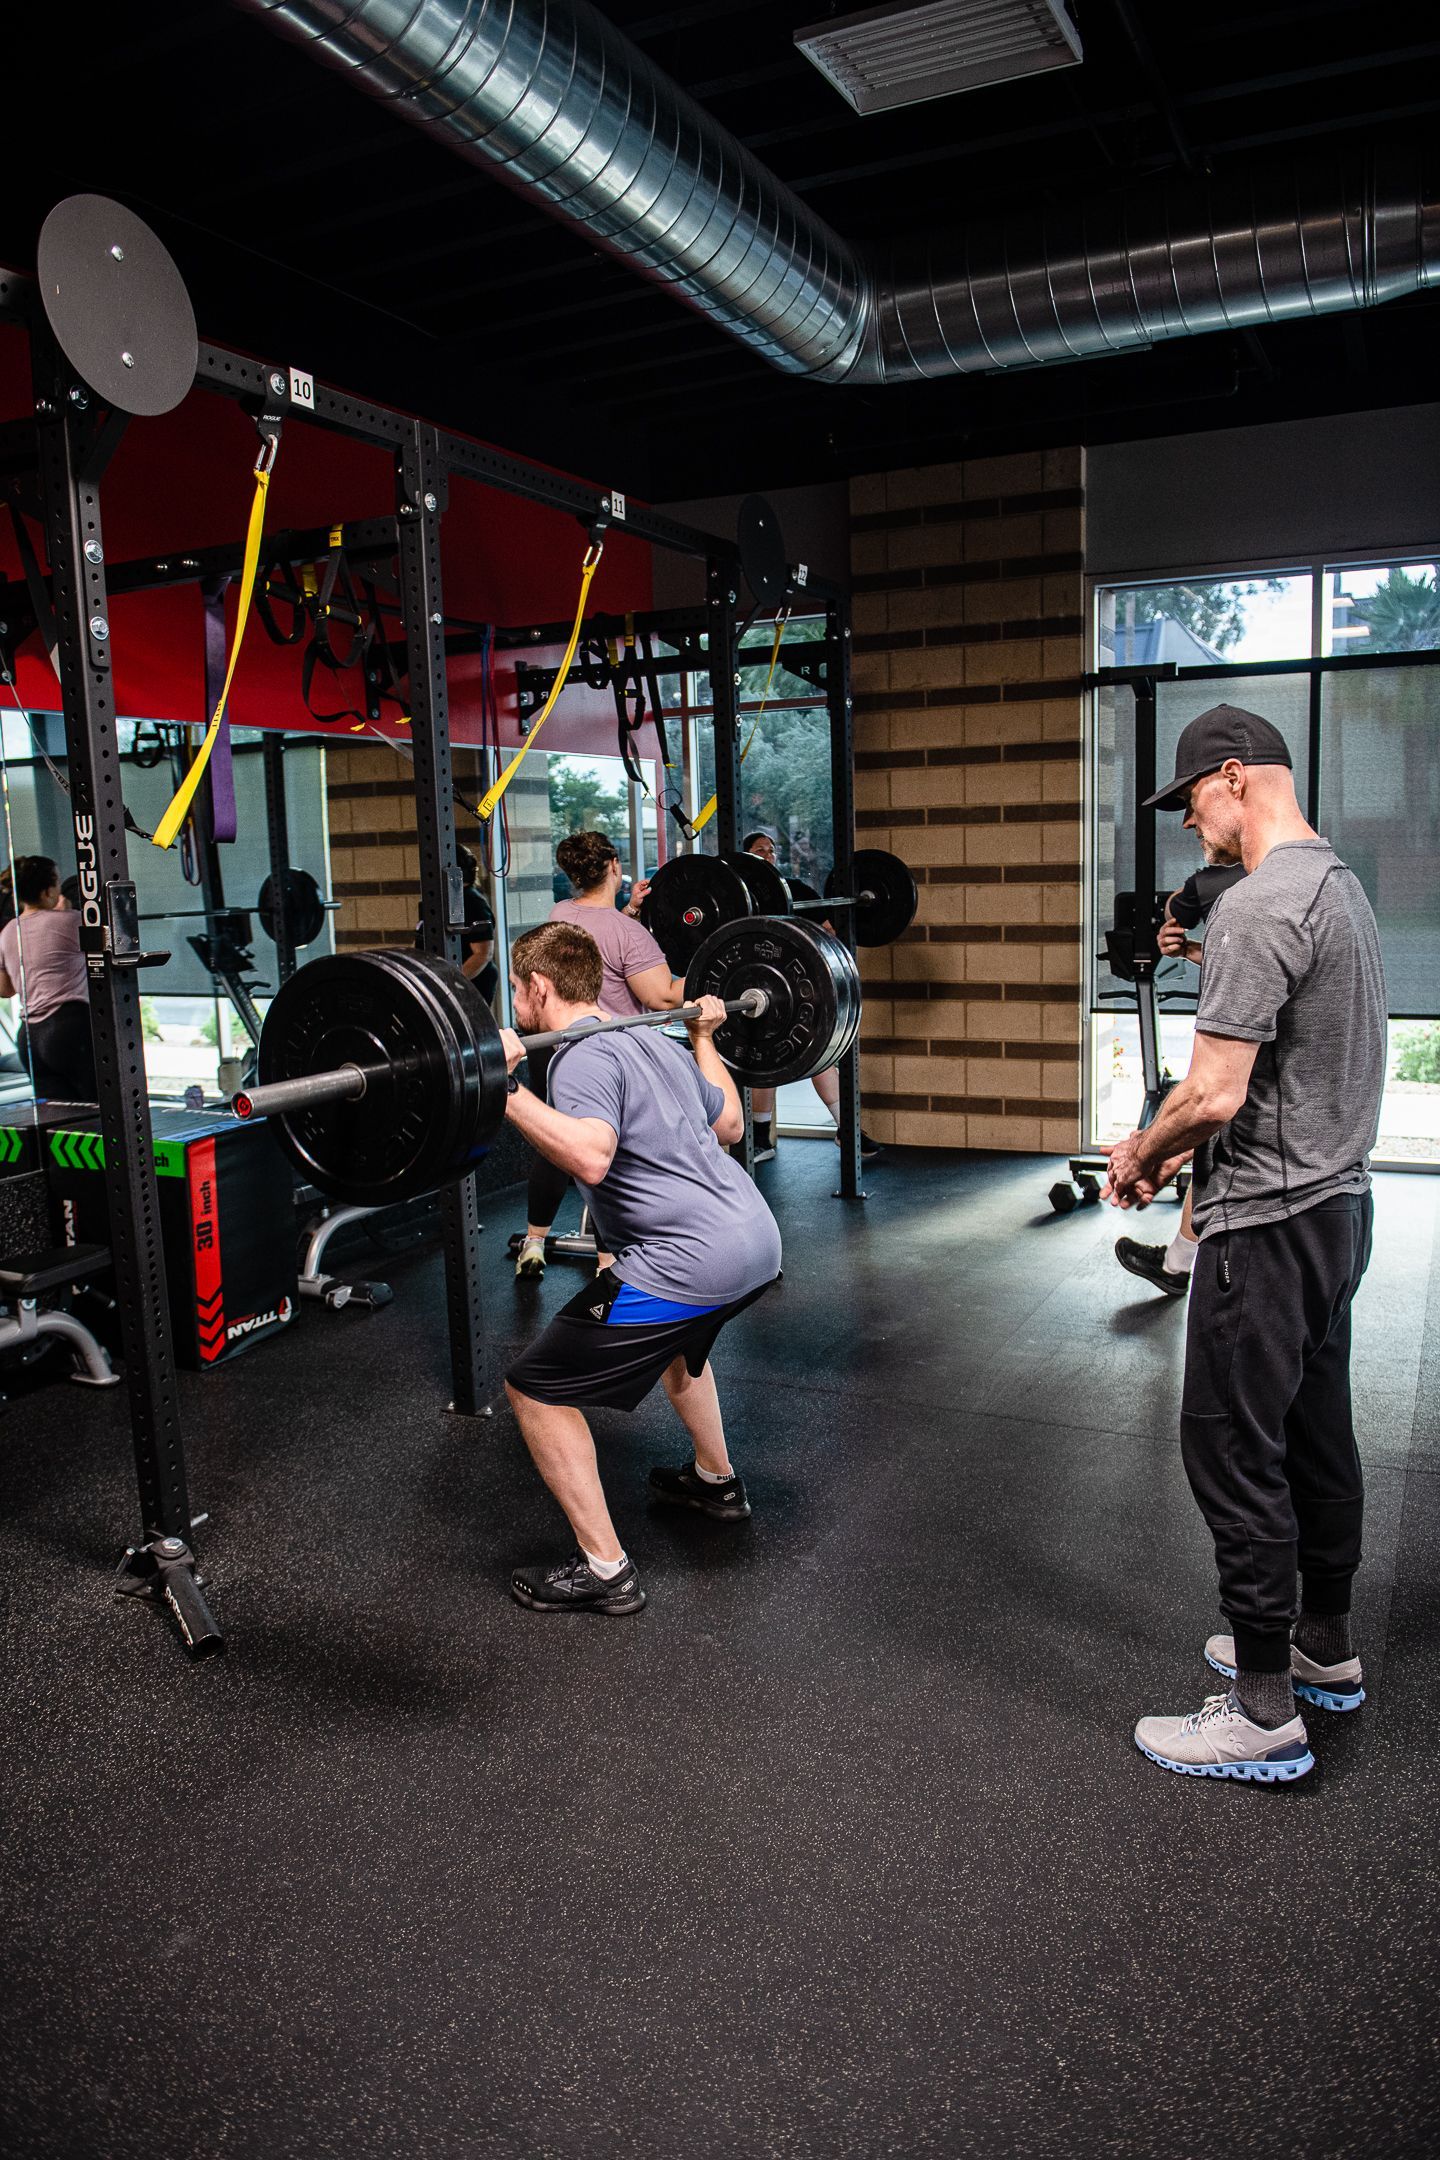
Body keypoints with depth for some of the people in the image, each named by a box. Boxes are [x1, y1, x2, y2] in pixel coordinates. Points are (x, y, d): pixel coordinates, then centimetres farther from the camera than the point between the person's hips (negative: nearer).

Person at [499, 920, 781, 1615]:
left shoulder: (583, 1057, -10)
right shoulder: (652, 1039, 17)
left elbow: (590, 1158, -29)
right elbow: (729, 1126, 29)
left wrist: (503, 1090, -29)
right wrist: (705, 1037, 40)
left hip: (690, 1263, -10)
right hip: (758, 1241, 10)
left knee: (534, 1390, 2)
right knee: (674, 1333, 40)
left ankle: (603, 1570, 7)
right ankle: (716, 1481, 51)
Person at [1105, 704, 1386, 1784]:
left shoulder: (1259, 907, -21)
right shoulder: (1341, 885, 13)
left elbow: (1215, 1093, -26)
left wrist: (1139, 1154, -6)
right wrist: (1178, 1148, 17)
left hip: (1271, 1224, -11)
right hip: (1338, 1202, 11)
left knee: (1236, 1451, -2)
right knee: (1318, 1434, 20)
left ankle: (1265, 1713, 10)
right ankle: (1326, 1649, 35)